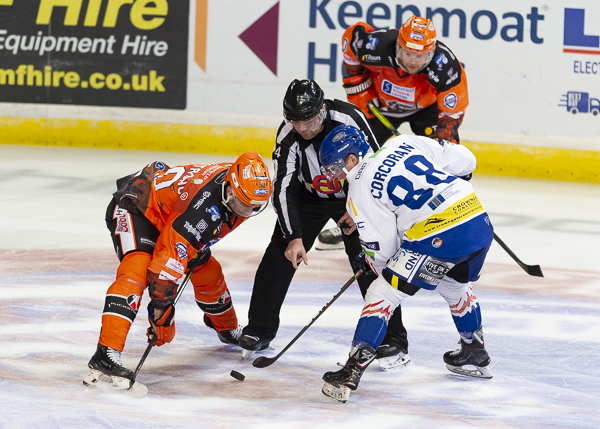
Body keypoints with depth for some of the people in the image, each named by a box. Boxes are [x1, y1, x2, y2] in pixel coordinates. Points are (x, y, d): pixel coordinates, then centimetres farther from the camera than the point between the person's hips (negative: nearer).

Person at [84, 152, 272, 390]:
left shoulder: (241, 184, -11)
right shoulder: (204, 206, -38)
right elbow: (170, 257, -39)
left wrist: (199, 249, 19)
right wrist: (160, 310, -38)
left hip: (167, 212, 10)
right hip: (134, 207, -10)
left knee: (208, 272, 16)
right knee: (137, 270, -32)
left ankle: (228, 331, 45)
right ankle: (105, 355, -43)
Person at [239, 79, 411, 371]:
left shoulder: (348, 119, -31)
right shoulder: (288, 137, -25)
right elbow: (284, 189, -24)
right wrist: (294, 237, -33)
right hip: (310, 196, 2)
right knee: (280, 254, -6)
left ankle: (393, 340, -7)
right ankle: (259, 330, 10)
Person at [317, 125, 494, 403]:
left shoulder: (360, 189, 0)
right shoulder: (404, 143, 14)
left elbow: (380, 248, 2)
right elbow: (465, 161, 15)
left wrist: (373, 262, 23)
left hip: (439, 239, -7)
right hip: (479, 221, 7)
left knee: (383, 294, 0)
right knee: (454, 285, 34)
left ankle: (352, 371, -9)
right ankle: (475, 355, 50)